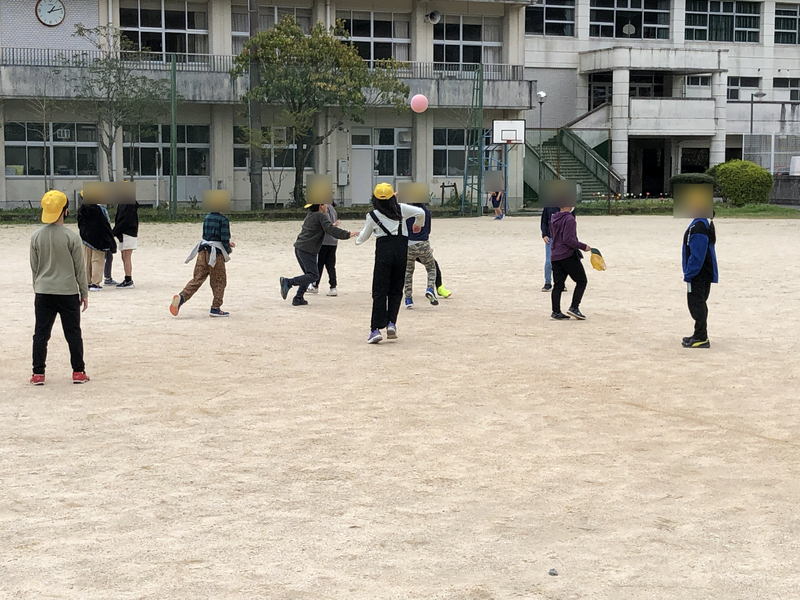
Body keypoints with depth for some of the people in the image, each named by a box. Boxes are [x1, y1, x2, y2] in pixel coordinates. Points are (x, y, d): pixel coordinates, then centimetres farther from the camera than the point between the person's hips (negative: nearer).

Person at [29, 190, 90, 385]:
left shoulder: (36, 236, -3)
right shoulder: (72, 237, -11)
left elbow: (34, 267, 5)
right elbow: (79, 268, -5)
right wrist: (84, 292, 4)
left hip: (43, 293, 2)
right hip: (68, 292, -2)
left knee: (41, 333, 7)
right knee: (73, 333, 8)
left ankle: (38, 373, 8)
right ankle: (78, 372, 13)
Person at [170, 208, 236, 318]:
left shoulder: (207, 218, 12)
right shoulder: (223, 220, -10)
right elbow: (224, 238, -14)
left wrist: (227, 243, 26)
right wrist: (228, 250, 6)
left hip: (203, 251, 6)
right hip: (215, 254, -6)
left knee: (197, 279, 5)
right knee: (219, 282, 8)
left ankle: (181, 297, -16)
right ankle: (215, 308, 10)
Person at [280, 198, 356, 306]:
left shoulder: (310, 215, 17)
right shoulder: (321, 216, -9)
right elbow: (331, 230, -19)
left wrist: (331, 225, 41)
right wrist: (347, 234, -18)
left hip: (299, 248, 9)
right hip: (307, 250, -9)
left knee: (309, 274, 16)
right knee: (313, 275, -9)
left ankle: (298, 298, 11)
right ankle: (288, 282, -17)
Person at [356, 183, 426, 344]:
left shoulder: (373, 215, 5)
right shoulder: (401, 209, 7)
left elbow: (364, 236, 16)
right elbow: (421, 212, 1)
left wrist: (358, 240, 40)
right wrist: (418, 225, 23)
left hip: (384, 250, -2)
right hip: (401, 251, 2)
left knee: (379, 292, -1)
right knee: (396, 290, 12)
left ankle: (376, 329, -9)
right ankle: (391, 323, -1)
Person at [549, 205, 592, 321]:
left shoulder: (554, 219, 12)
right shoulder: (569, 219, -14)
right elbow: (568, 239, -21)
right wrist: (583, 246, -12)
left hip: (555, 256, 8)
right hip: (569, 255, -8)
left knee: (558, 285, 8)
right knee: (581, 281, 5)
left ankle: (556, 312, 5)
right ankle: (574, 307, -4)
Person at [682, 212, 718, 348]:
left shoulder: (698, 226, -21)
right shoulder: (706, 223, 11)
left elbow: (697, 254, -23)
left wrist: (688, 274, -18)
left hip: (698, 275, -10)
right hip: (705, 274, 10)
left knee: (696, 304, -5)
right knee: (699, 304, 17)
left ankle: (701, 338, -2)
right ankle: (700, 335, 26)